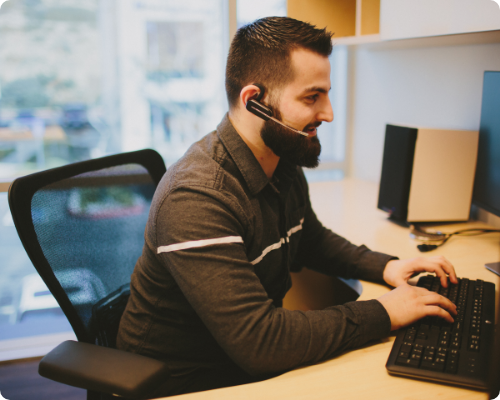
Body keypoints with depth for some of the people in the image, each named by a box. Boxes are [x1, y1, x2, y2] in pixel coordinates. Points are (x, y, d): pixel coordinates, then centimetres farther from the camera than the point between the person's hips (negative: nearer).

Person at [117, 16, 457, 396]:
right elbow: (257, 341, -33)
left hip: (255, 353, 8)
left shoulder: (285, 164, -2)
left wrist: (384, 266, -1)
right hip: (186, 378, -7)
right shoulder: (196, 198, -31)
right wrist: (382, 314, -24)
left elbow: (313, 240, 16)